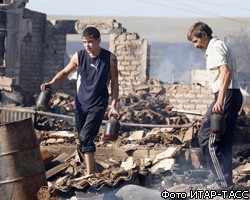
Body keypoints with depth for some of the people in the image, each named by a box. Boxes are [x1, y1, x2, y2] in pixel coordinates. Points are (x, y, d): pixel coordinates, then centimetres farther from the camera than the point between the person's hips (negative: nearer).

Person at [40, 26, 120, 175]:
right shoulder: (79, 56, -3)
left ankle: (89, 175, -18)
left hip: (98, 105, -4)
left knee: (85, 138, -19)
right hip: (80, 104, 4)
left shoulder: (110, 58, -9)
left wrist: (113, 105, -8)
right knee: (83, 141, 10)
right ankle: (93, 171, 28)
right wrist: (52, 83, -7)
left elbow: (114, 83, -1)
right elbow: (65, 72, 11)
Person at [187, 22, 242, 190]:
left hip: (226, 95, -10)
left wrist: (220, 100, -31)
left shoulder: (214, 48, -9)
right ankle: (226, 182, 12)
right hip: (235, 94, 10)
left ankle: (223, 181, -10)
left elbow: (226, 72, -23)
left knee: (206, 137, -7)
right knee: (225, 141, 12)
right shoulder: (221, 45, 23)